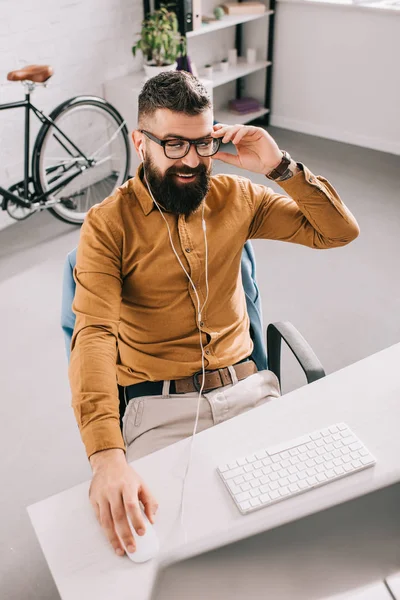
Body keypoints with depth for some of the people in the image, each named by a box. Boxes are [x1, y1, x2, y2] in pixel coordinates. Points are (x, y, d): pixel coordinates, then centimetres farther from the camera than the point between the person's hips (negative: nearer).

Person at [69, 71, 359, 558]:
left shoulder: (235, 197, 6)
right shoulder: (108, 224, -6)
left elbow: (340, 231, 7)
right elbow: (93, 335, -20)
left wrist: (281, 167, -8)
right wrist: (107, 456, -36)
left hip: (246, 388, 4)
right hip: (159, 407, -3)